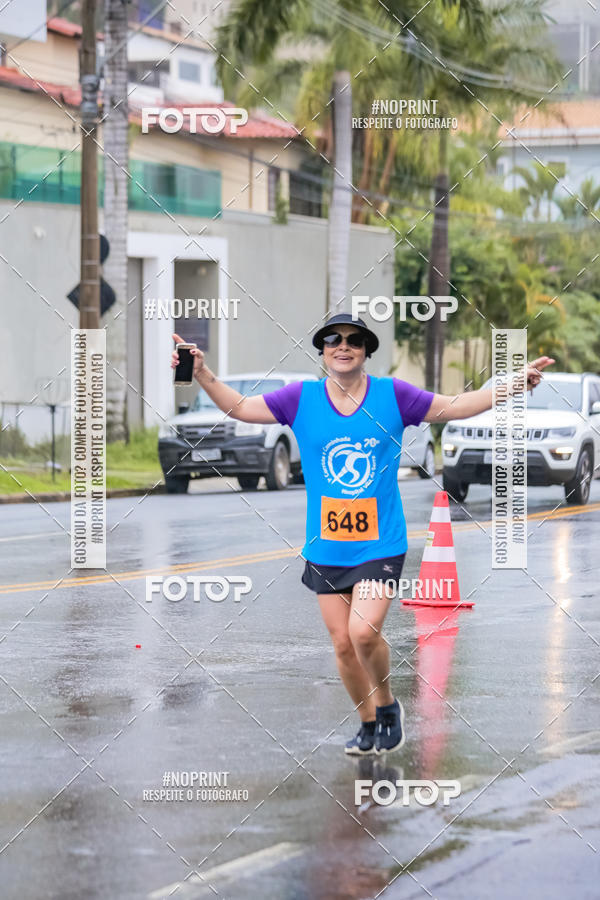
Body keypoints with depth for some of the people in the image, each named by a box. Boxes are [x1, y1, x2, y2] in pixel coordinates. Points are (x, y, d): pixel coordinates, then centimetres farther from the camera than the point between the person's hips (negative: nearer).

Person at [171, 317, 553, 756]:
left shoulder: (393, 395, -2)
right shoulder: (301, 398, 1)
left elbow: (454, 406, 6)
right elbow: (239, 407, 5)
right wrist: (202, 373, -9)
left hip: (381, 544, -3)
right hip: (326, 548, 3)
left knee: (364, 632, -20)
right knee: (343, 644, 6)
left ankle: (388, 704, 7)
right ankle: (369, 724, 27)